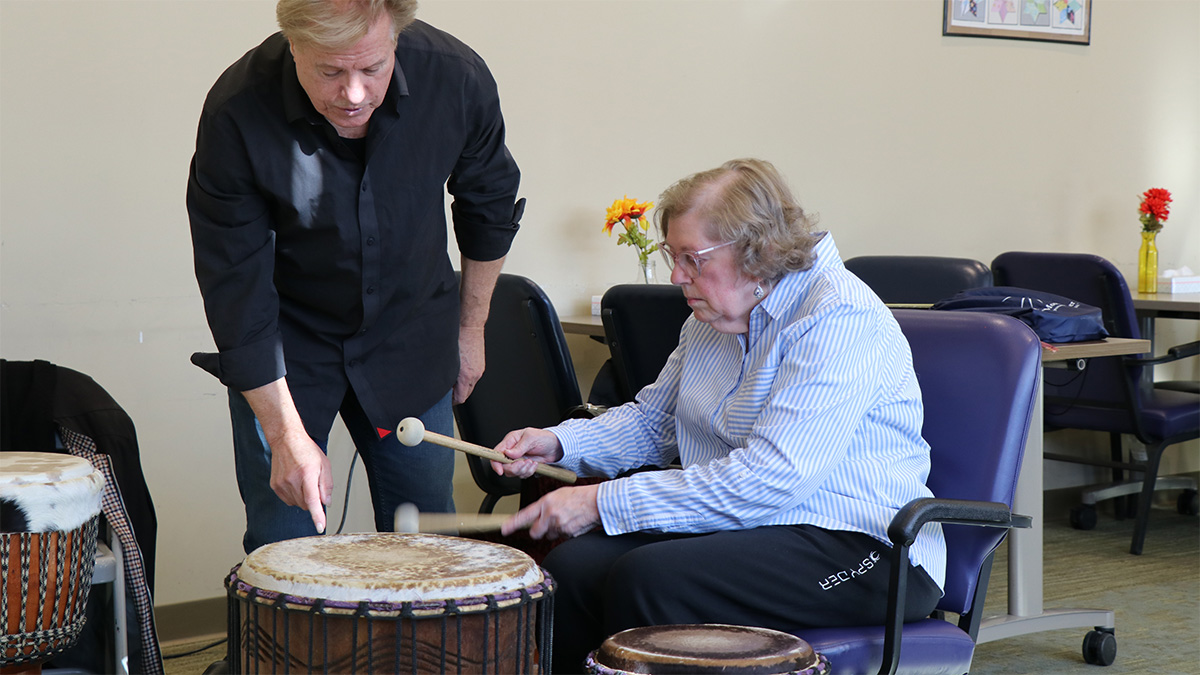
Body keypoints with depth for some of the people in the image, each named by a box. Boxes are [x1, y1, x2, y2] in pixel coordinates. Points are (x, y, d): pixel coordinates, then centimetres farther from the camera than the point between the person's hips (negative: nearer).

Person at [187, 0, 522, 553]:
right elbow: (235, 287, -20)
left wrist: (471, 328, 10)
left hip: (409, 340, 2)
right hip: (287, 344, -2)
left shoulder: (456, 78, -20)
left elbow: (488, 207, 1)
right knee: (282, 543, -2)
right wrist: (285, 434, -23)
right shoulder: (236, 116, -27)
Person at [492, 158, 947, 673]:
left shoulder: (842, 319, -18)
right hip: (737, 521, 8)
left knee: (647, 579, -29)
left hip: (858, 550, -8)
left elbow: (769, 480, -26)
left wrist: (605, 503, -24)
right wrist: (559, 442, 5)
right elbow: (652, 419, 25)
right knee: (572, 567, -17)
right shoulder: (714, 316, 12)